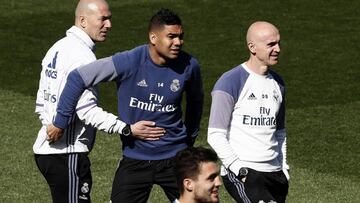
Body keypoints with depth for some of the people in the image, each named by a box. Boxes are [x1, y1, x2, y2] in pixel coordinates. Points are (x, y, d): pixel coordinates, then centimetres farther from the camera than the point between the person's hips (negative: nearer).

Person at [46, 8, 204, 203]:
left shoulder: (189, 66, -8)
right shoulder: (129, 62, -17)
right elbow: (77, 78, -14)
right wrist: (60, 122, -12)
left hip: (175, 158, 2)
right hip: (135, 160, -2)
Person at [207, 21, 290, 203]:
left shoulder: (277, 83, 15)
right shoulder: (230, 82, -8)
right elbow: (215, 135, -10)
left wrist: (283, 170, 18)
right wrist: (240, 170, -14)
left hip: (274, 174, 7)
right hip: (242, 174, -7)